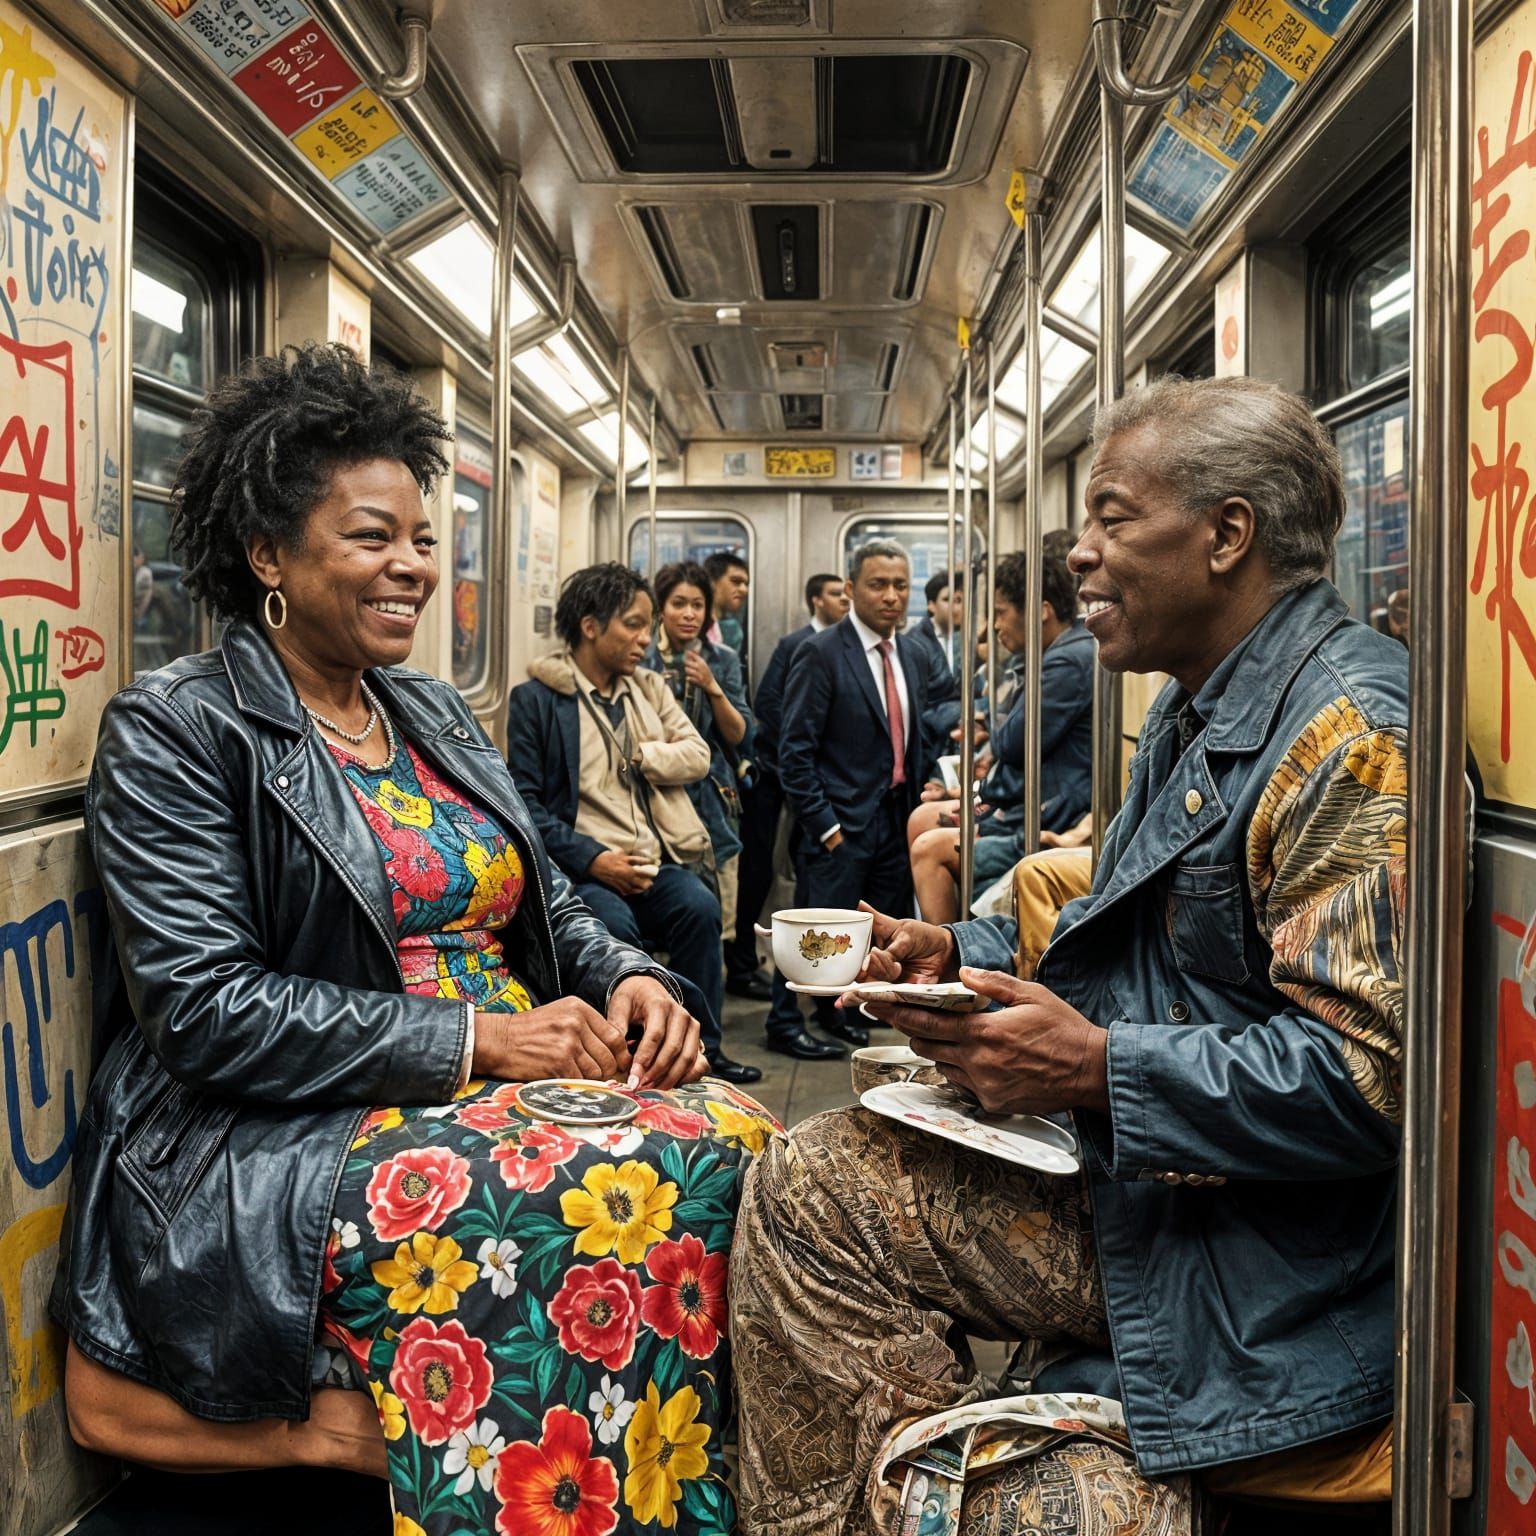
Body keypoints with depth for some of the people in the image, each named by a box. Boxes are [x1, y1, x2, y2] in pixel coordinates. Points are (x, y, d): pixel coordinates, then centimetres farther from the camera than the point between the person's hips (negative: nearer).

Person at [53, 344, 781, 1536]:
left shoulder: (437, 715, 17)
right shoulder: (174, 731, -4)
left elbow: (548, 902, 20)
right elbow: (208, 1012, -14)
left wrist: (629, 979, -4)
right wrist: (476, 1039, -19)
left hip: (510, 1079, 7)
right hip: (276, 1139, -6)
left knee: (729, 1138, -19)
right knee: (566, 1214, -32)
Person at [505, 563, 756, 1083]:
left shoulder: (650, 687, 19)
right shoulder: (535, 698, 0)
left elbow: (698, 755, 10)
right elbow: (526, 801, -7)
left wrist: (643, 756, -6)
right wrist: (592, 860, -16)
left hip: (656, 861, 5)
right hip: (582, 864, -4)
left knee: (699, 905, -25)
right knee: (614, 924, -33)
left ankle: (702, 1049, -12)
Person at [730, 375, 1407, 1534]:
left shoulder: (1352, 732, -21)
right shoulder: (1199, 716, 12)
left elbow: (1367, 1075, -27)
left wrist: (1096, 1069, -25)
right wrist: (957, 959, 3)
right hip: (1124, 1180, 9)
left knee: (819, 1200, -11)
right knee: (808, 1186, 2)